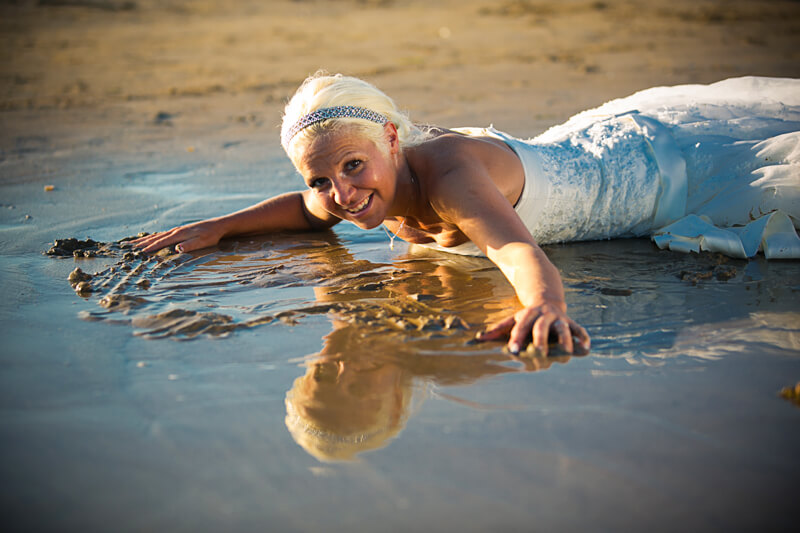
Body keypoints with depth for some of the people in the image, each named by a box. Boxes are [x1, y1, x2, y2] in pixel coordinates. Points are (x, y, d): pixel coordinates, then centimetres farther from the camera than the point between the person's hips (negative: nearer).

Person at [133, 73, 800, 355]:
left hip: (645, 161, -6)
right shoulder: (375, 185, -21)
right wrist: (216, 227, -9)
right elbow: (310, 209, 1)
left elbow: (520, 249, -62)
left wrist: (545, 305, -83)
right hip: (581, 151, 6)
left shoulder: (447, 173, -44)